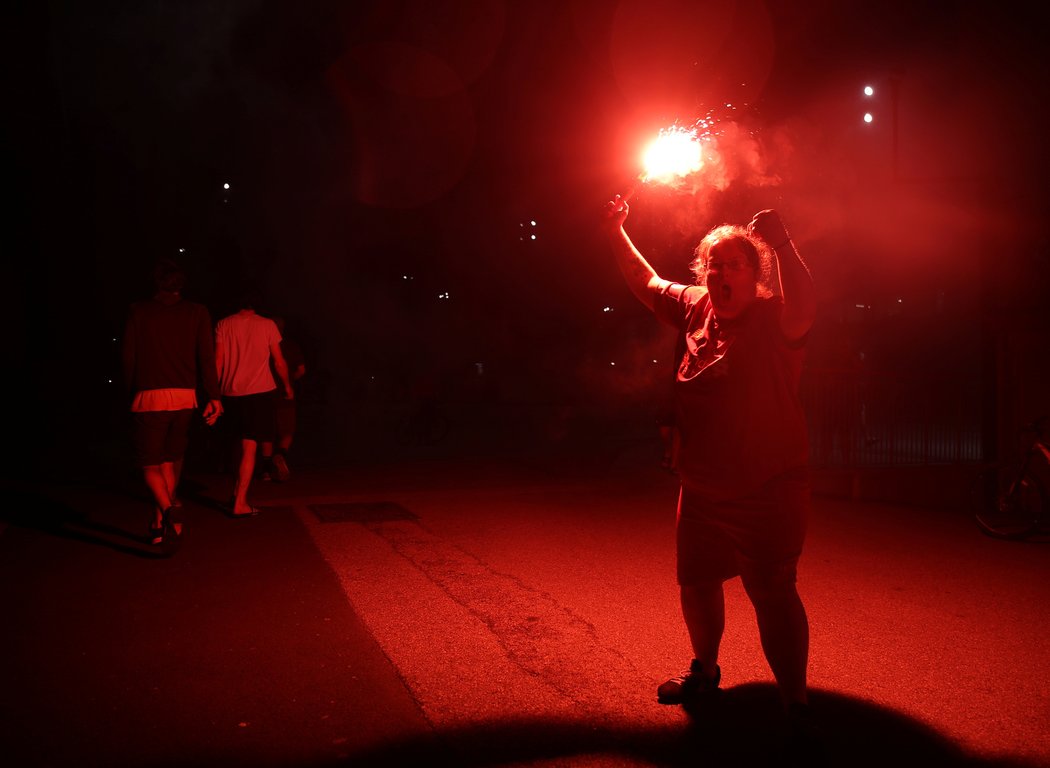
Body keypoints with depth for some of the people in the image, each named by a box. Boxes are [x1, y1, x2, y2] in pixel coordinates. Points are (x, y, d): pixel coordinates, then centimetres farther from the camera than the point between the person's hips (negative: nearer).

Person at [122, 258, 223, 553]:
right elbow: (206, 356, -3)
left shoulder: (138, 312, 2)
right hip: (184, 396, 2)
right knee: (170, 461, 17)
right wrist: (213, 397, -3)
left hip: (149, 397, -2)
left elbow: (127, 356, 0)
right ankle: (159, 523, 22)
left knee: (150, 464, 4)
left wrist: (131, 391, 12)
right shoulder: (197, 312, 5)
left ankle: (168, 509, -23)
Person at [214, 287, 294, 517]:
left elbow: (218, 361, 1)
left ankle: (237, 492, 21)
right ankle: (240, 503, -6)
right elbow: (279, 362, 3)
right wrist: (287, 386, 18)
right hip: (260, 392, -3)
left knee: (241, 443, 19)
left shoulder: (223, 325, 4)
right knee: (249, 447, -3)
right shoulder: (267, 325, 0)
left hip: (231, 393, 3)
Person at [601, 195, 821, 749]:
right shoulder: (696, 308, 6)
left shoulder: (774, 319, -12)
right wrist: (616, 233, 16)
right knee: (696, 580, 20)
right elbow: (647, 283, 20)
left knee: (771, 589, -11)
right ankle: (704, 672, 42)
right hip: (701, 488, 8)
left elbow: (803, 304, -36)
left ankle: (795, 703, 3)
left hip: (767, 490, -7)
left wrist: (781, 244, -45)